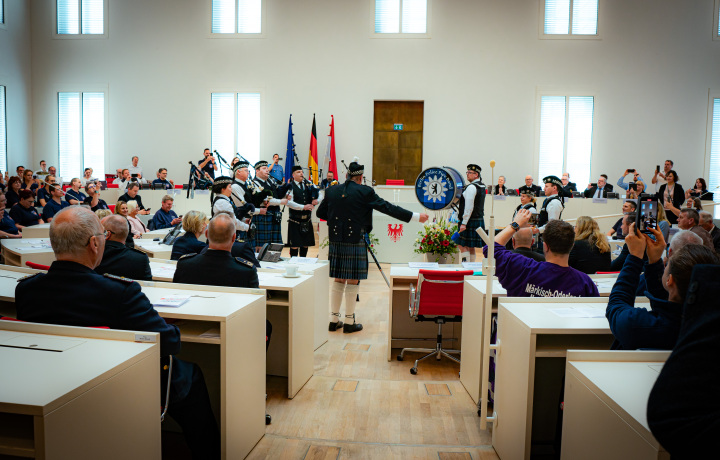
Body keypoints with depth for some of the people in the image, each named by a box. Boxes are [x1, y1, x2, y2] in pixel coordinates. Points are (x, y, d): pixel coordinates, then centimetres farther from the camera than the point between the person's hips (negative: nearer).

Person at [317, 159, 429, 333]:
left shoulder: (331, 191, 5)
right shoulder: (364, 192, -9)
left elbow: (320, 212, 15)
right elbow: (388, 208, -10)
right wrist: (416, 217, -7)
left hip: (336, 241, 5)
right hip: (355, 242, -5)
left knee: (338, 281, 14)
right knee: (352, 282, 5)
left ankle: (334, 320, 21)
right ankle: (349, 322, 13)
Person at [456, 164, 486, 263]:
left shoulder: (471, 187, -15)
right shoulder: (482, 186, 14)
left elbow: (469, 207, -21)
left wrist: (464, 223, -21)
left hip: (470, 221, -9)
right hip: (479, 219, 9)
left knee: (462, 245, -6)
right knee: (471, 247, 13)